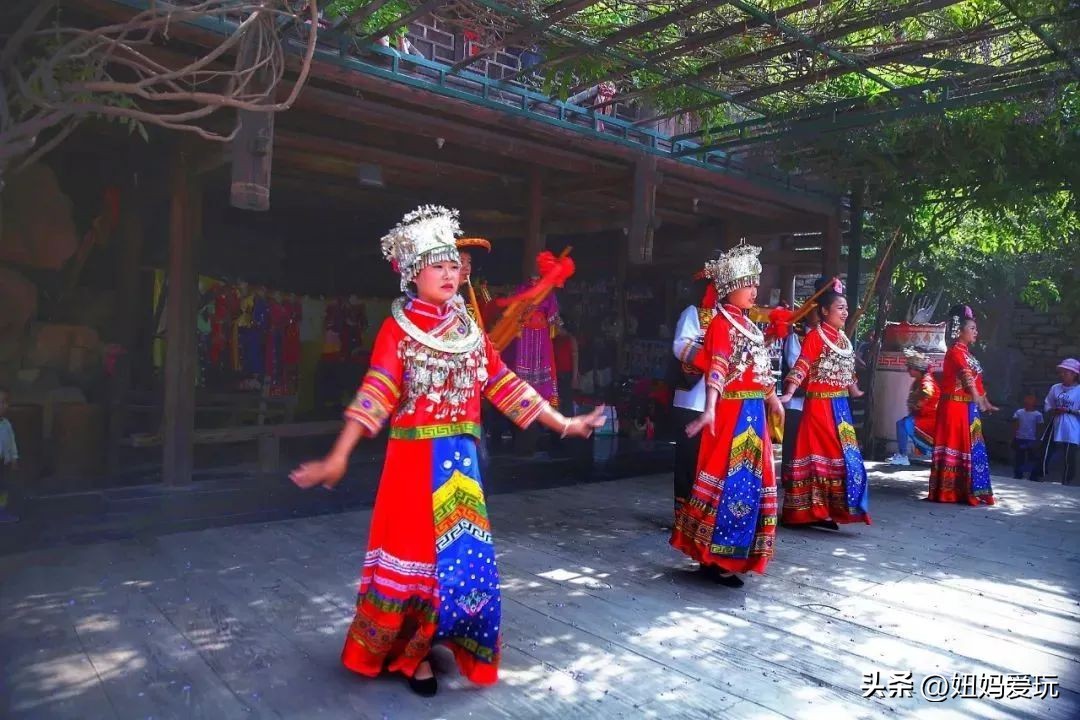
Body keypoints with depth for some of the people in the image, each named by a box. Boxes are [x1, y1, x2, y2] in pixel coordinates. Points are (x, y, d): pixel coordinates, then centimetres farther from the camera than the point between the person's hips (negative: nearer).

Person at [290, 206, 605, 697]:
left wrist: (563, 423, 9)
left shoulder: (469, 330, 9)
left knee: (463, 555, 8)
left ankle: (419, 649, 29)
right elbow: (376, 395, -15)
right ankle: (407, 651, 25)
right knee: (414, 552, 4)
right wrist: (339, 456, -25)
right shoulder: (397, 329, -5)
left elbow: (504, 385, 10)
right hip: (415, 458, -5)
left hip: (461, 459, 5)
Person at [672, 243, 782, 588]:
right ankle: (714, 558, 4)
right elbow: (716, 368, -25)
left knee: (750, 482, 13)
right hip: (731, 413, -9)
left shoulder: (748, 324, 16)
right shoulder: (722, 323, -12)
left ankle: (727, 555, 24)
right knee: (730, 482, -6)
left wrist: (773, 399, 32)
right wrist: (709, 409, -36)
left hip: (754, 413, 9)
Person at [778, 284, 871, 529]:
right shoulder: (815, 336, -10)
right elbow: (801, 368, -21)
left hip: (840, 407, 8)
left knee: (841, 456, 10)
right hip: (820, 405, -8)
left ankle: (824, 510, 18)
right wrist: (789, 394, -32)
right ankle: (809, 510, 6)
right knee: (819, 455, -3)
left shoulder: (843, 339, 14)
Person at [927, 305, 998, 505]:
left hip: (967, 407, 9)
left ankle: (965, 491, 17)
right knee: (957, 447, -5)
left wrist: (985, 403, 9)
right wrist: (981, 404, -9)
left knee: (970, 448, 10)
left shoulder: (965, 352, 16)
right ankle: (948, 491, 1)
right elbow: (968, 380, -14)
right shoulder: (956, 351, -12)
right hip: (956, 407, -9)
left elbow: (976, 381, 15)